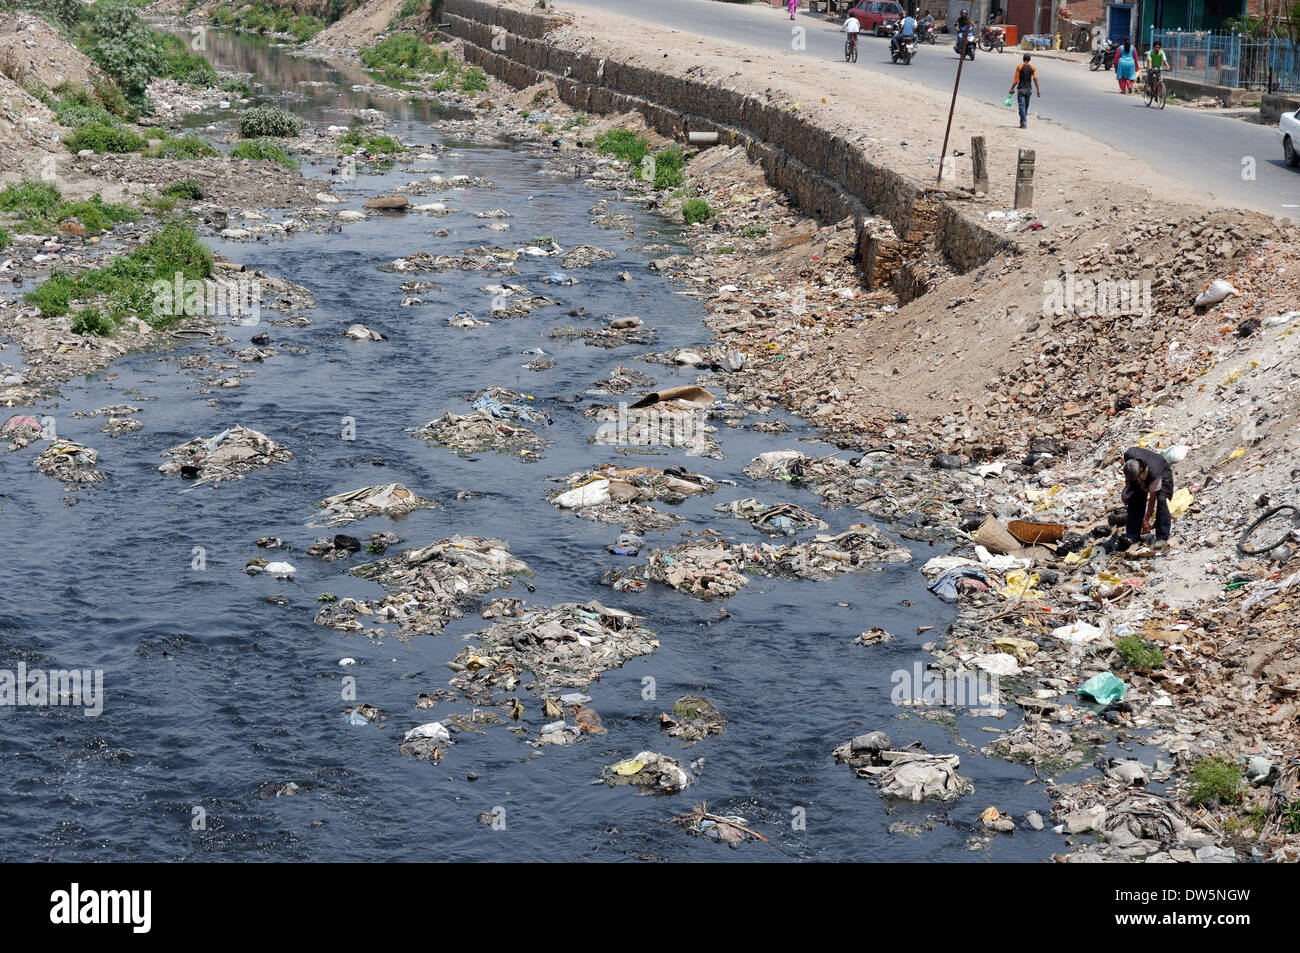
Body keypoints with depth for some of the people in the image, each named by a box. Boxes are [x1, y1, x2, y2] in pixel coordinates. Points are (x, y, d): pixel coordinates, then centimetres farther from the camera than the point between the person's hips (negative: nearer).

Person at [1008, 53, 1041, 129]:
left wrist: (1012, 89, 2)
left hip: (1021, 89, -4)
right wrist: (1038, 90, -4)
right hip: (1029, 89, 4)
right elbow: (1035, 79, -5)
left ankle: (1024, 123, -14)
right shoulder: (1032, 68, 1)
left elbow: (1016, 80, -8)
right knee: (1026, 106, 18)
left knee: (1022, 106, -5)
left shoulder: (1019, 67, -7)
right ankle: (1023, 121, 27)